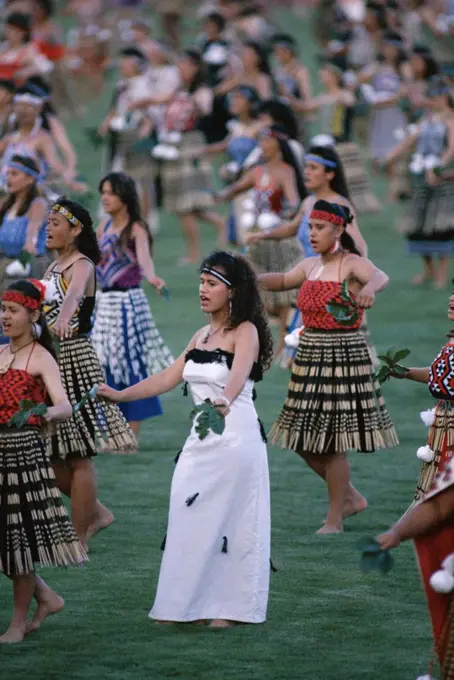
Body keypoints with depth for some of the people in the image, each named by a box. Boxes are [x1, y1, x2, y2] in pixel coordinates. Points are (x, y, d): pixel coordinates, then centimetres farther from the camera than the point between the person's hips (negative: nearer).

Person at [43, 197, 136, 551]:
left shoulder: (82, 266, -13)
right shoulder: (54, 267, 14)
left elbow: (74, 294, -36)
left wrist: (63, 317, -55)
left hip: (75, 359, -9)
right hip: (50, 359, 9)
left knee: (78, 456, -3)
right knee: (52, 455, 9)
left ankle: (79, 541, 2)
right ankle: (95, 512, 26)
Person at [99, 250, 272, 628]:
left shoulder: (245, 331, -8)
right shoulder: (202, 335, 13)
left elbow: (239, 373, -27)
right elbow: (168, 379, 14)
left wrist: (225, 401, -47)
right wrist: (121, 395, 7)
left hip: (236, 437, -7)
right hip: (201, 439, 7)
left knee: (228, 521, -3)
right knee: (189, 519, 5)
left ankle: (229, 607, 4)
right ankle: (187, 604, 12)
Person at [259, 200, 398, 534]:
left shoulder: (352, 264, -12)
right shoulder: (310, 265, 10)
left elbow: (380, 276, -33)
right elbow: (283, 281, 30)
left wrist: (369, 288, -58)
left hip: (343, 357, -8)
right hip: (309, 356, 8)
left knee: (332, 441, -5)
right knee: (304, 440, 9)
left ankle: (335, 519, 8)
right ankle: (351, 496, 28)